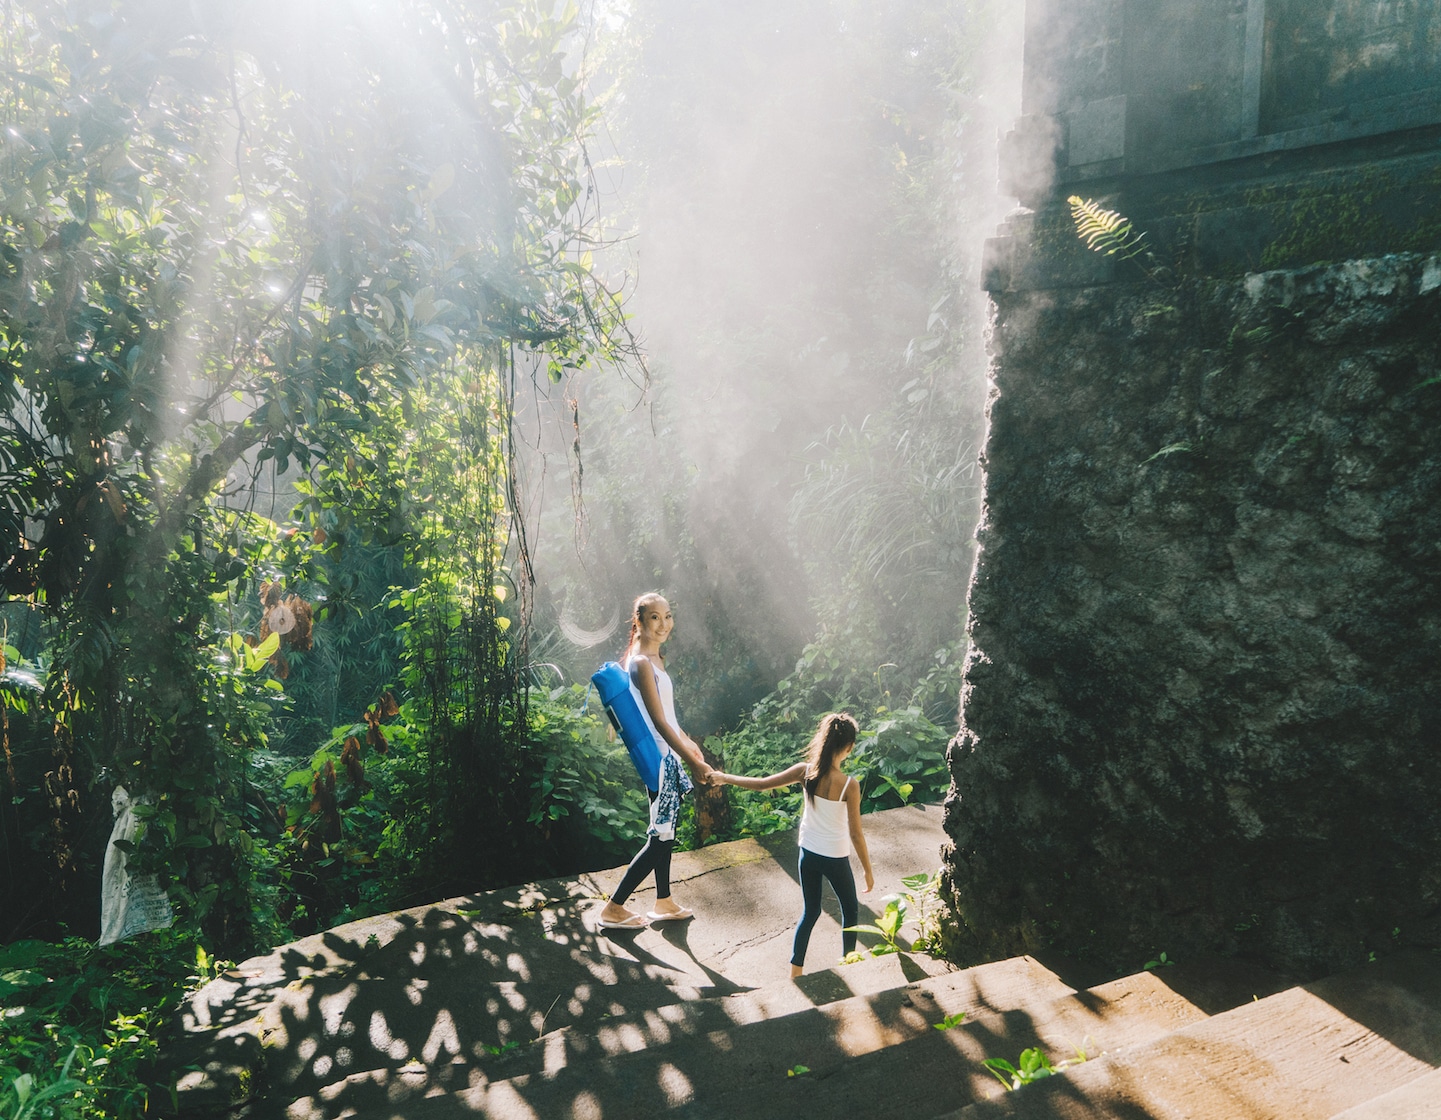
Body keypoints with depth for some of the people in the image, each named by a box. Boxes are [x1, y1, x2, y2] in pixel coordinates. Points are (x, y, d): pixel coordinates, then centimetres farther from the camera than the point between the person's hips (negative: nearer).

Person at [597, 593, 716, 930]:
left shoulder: (654, 658, 9)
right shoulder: (641, 663, -20)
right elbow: (659, 722, -22)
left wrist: (688, 742, 25)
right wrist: (694, 762, -22)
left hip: (667, 754, 9)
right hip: (658, 757, -9)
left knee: (667, 830, 18)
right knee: (660, 836, -2)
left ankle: (664, 903, 32)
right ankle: (613, 908, 11)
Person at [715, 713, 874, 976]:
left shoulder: (805, 771, -14)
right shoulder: (849, 785, -23)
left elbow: (761, 784, -9)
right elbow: (855, 834, -16)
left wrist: (723, 777, 4)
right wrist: (867, 870, -3)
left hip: (808, 854, 4)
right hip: (836, 859, -4)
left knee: (810, 912, 21)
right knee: (850, 911, 21)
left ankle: (795, 969, 23)